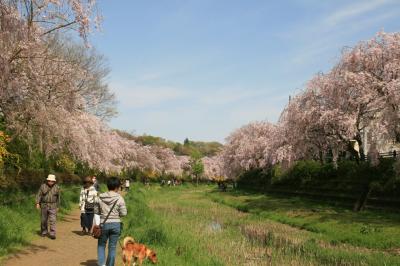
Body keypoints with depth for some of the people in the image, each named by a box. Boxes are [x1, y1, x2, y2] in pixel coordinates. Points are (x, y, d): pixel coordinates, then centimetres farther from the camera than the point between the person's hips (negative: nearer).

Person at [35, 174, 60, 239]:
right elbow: (39, 195, -3)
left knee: (52, 220, -9)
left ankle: (52, 234, -7)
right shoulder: (43, 186, -4)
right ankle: (44, 232, 28)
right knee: (43, 220, 10)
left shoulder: (57, 187, -2)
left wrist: (58, 206, 10)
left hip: (53, 206, -1)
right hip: (44, 205, 1)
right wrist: (37, 203, -13)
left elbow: (58, 197, 7)